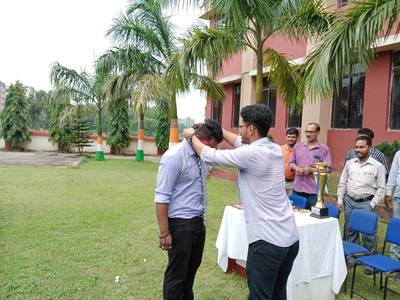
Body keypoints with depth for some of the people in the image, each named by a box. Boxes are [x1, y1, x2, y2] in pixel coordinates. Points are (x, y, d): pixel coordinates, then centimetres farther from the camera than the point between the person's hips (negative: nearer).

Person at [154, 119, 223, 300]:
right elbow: (161, 198, -19)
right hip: (180, 224, -8)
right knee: (176, 273, 7)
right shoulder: (174, 157, -19)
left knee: (192, 268, 23)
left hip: (199, 222, 8)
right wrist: (164, 233, -18)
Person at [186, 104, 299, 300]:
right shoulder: (275, 149, 6)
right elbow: (240, 142, 23)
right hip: (290, 237, 8)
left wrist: (192, 137, 10)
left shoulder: (251, 154, -19)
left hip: (268, 241, -8)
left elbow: (210, 156, -8)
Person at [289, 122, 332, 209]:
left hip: (314, 190, -3)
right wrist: (296, 168, -6)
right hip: (297, 188, 3)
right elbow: (292, 162, 16)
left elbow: (328, 168, -5)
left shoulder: (324, 149, -1)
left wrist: (311, 170, -16)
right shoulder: (298, 146, 11)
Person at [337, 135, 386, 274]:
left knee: (368, 233, 1)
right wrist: (340, 199, 5)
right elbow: (342, 183, 10)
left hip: (366, 204, -4)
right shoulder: (349, 163, 5)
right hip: (349, 201, 4)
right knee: (349, 231, 13)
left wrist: (372, 205, -9)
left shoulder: (378, 166, -5)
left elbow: (381, 189, -4)